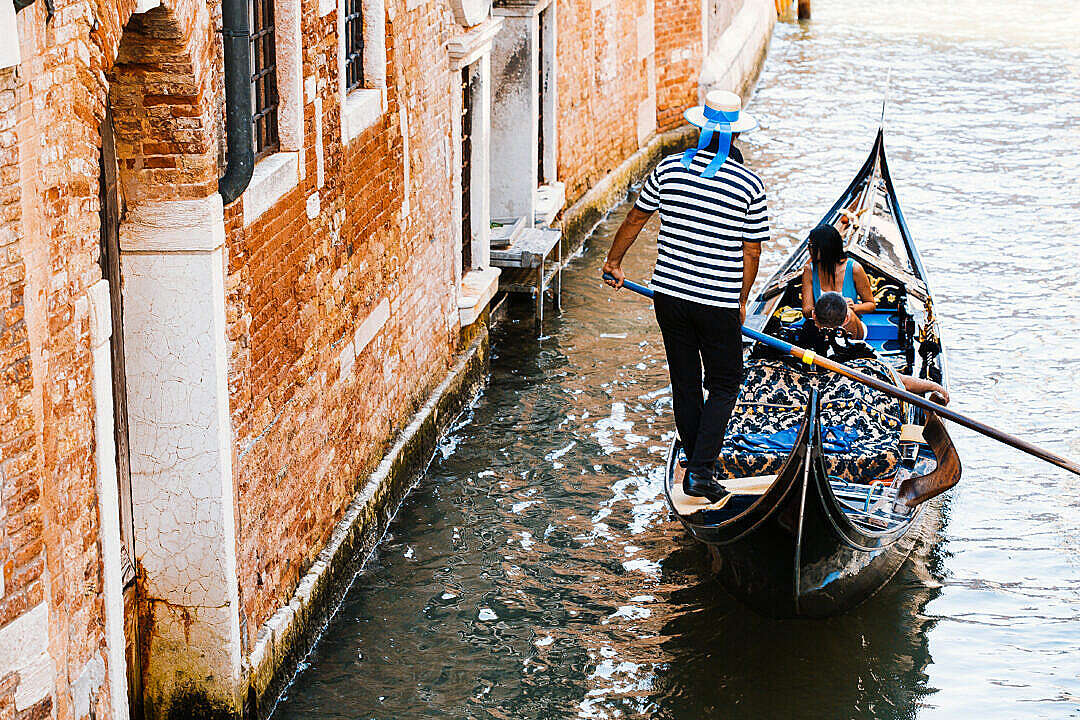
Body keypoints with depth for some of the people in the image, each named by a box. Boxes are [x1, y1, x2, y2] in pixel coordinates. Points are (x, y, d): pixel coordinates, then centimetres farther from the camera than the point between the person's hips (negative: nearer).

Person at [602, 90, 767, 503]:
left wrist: (613, 261, 25)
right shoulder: (749, 185, -8)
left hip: (668, 294, 3)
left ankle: (697, 465, 24)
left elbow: (635, 219, 9)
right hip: (718, 303, -3)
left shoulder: (669, 169, -2)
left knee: (684, 382, 16)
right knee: (724, 384, 10)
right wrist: (741, 300, 12)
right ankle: (701, 473, -1)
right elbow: (751, 252, -2)